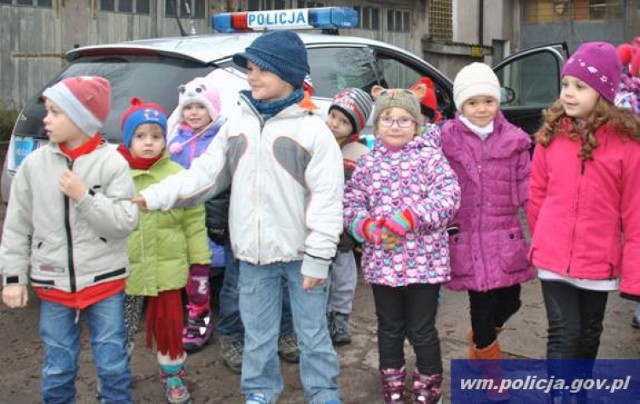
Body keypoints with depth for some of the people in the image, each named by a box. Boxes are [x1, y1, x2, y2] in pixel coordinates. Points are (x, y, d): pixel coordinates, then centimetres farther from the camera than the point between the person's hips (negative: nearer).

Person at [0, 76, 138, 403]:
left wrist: (85, 197, -20)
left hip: (104, 281, -2)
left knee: (112, 365, 7)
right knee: (57, 369, 11)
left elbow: (125, 223, -12)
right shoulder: (34, 164, -1)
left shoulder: (112, 163, -9)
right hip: (53, 285, 2)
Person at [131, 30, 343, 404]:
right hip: (254, 253, 4)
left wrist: (318, 257, -14)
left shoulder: (312, 129, -9)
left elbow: (326, 197, -12)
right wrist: (154, 196, -5)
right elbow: (205, 173, 5)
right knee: (257, 334, 17)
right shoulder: (238, 123, 6)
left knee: (313, 333, 9)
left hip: (301, 253, -4)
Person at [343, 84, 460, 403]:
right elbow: (351, 202, 6)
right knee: (390, 328, 16)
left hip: (424, 260, -3)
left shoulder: (430, 156, -3)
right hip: (381, 260, 3)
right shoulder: (368, 162, 7)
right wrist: (366, 226, -15)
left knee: (422, 330, 6)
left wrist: (411, 218, -25)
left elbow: (449, 195, -14)